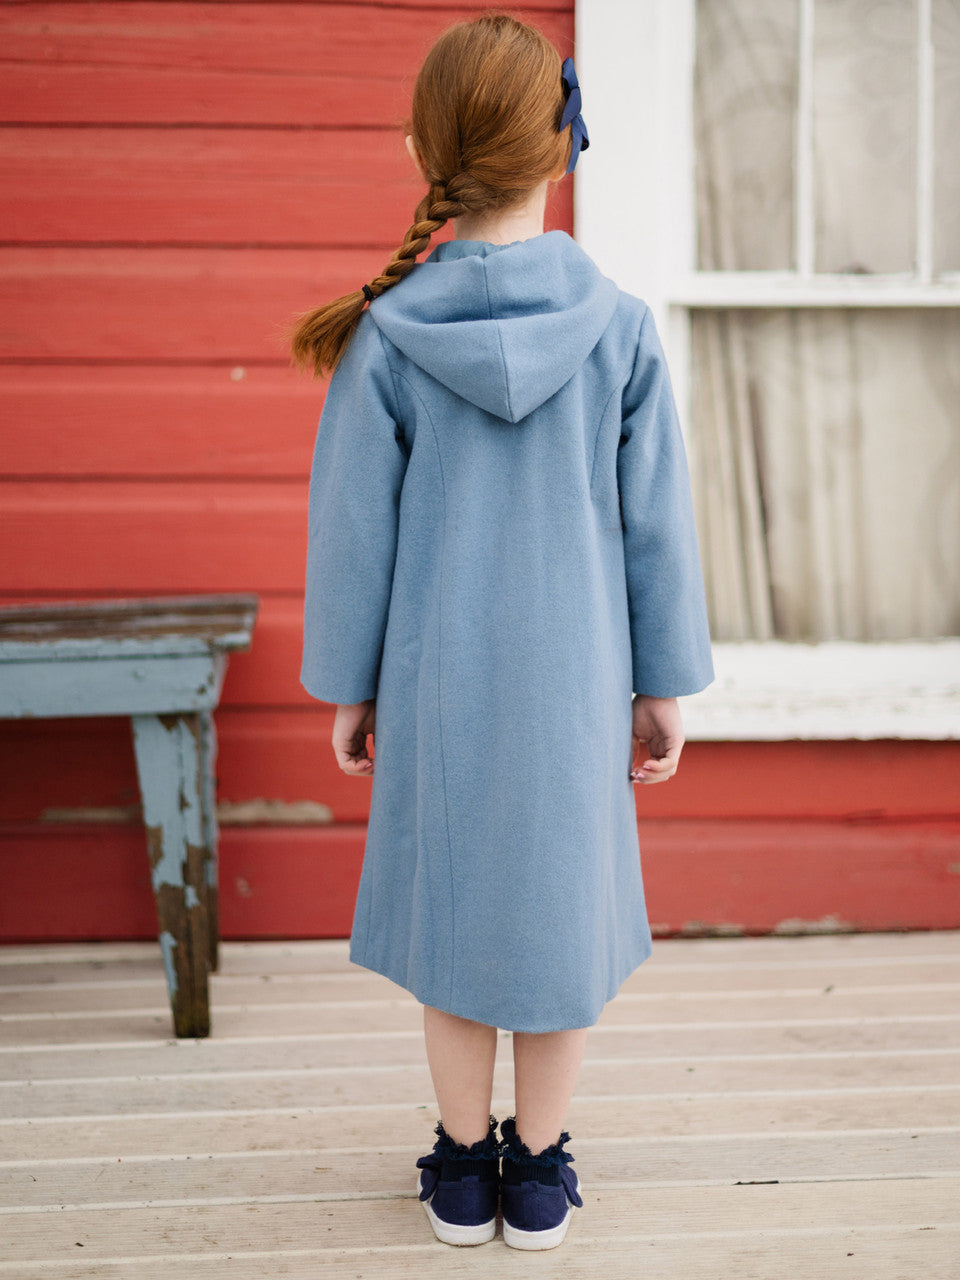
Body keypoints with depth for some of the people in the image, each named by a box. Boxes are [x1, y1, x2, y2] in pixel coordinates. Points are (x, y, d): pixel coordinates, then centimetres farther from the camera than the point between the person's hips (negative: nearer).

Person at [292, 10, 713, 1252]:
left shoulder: (385, 336, -11)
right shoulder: (620, 327, -10)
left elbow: (352, 530, -5)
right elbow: (656, 524, -5)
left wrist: (345, 685, 7)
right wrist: (665, 683, 6)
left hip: (437, 684, 0)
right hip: (574, 685, 0)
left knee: (451, 907, 15)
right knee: (562, 904, 14)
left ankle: (462, 1170, 28)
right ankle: (536, 1173, 27)